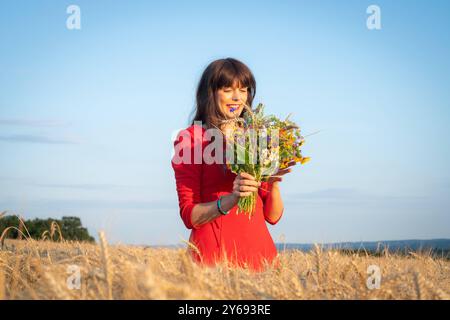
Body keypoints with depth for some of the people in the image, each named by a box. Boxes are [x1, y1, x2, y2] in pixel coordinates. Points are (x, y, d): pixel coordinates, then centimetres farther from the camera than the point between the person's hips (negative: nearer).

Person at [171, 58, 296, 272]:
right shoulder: (190, 139, 0)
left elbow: (273, 216, 10)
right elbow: (189, 216, -6)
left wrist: (273, 183, -8)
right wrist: (231, 199, -20)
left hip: (259, 251, 4)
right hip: (213, 254, -4)